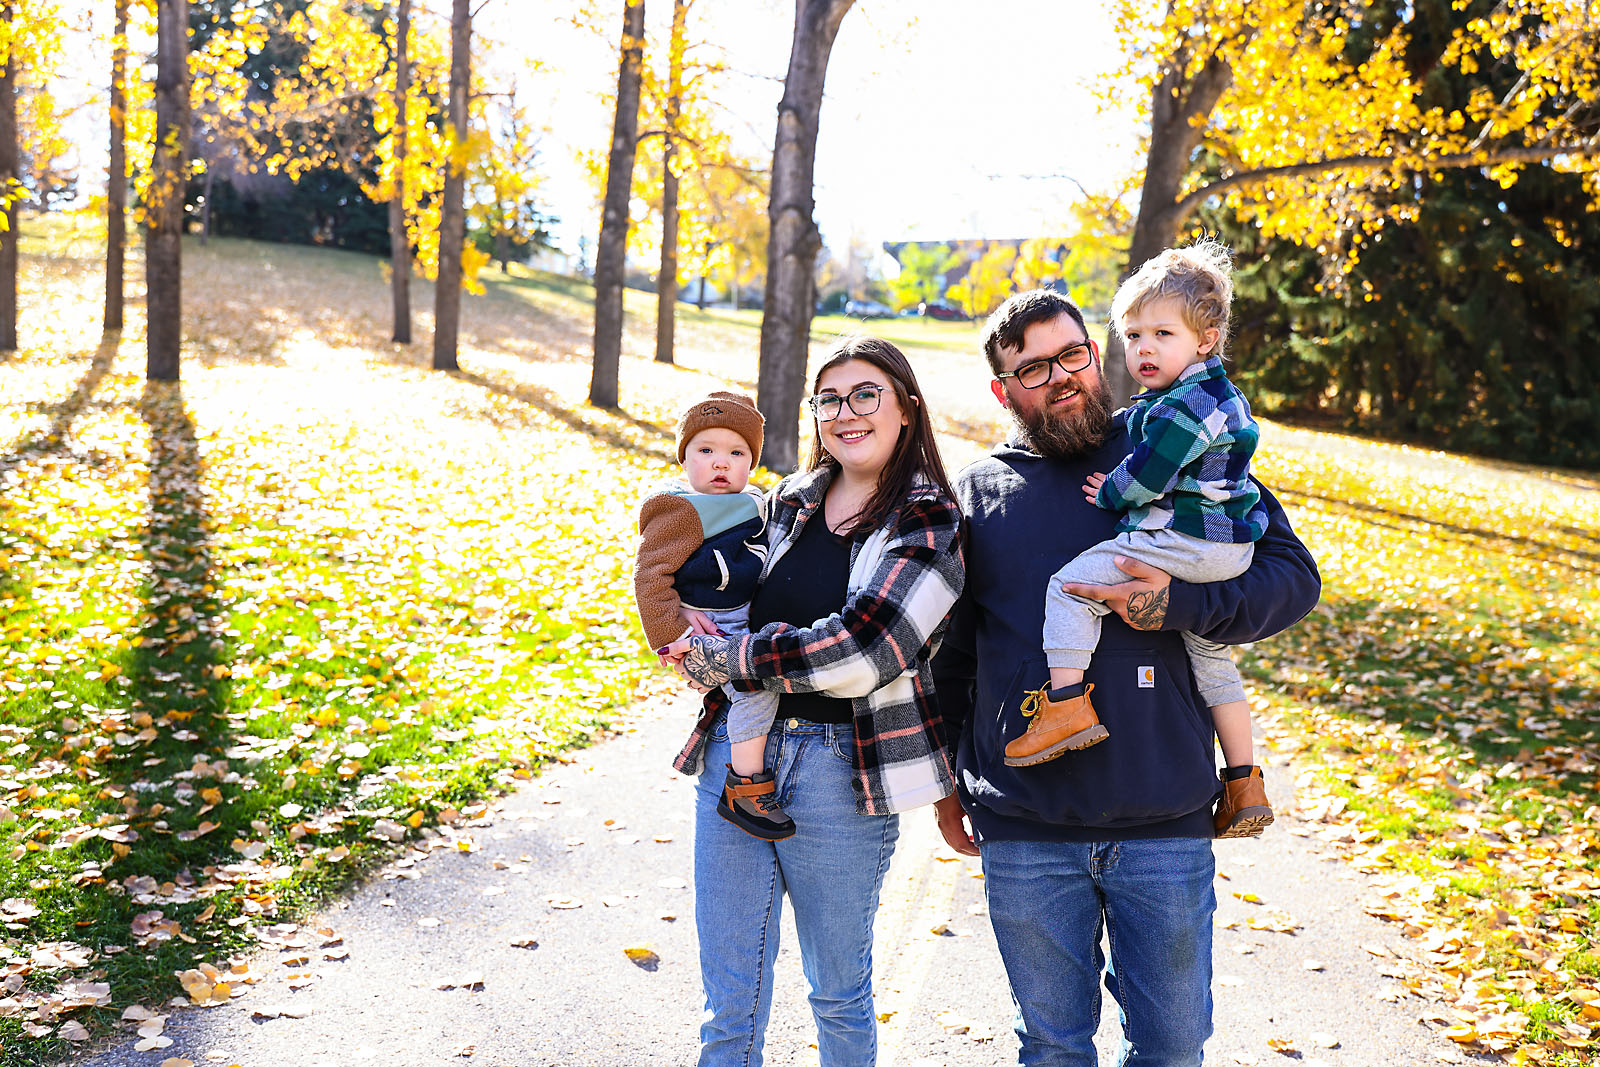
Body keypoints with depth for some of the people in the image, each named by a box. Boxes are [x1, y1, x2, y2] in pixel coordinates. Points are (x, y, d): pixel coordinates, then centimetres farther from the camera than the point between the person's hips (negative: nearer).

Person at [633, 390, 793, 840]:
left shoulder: (754, 504, 11)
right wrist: (676, 631, -24)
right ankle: (744, 787, -20)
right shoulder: (680, 512, -13)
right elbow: (650, 576, -16)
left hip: (749, 623, 9)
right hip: (708, 630, -9)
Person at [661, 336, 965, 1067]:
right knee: (729, 1006, 11)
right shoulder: (788, 502, 8)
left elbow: (856, 653, -20)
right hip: (735, 751, 4)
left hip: (842, 775, -4)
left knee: (838, 993, 15)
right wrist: (701, 653, -2)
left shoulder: (931, 527, -8)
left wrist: (715, 657, -13)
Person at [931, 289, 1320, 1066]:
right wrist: (945, 780, 14)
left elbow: (1293, 576, 0)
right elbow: (946, 651, 14)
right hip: (1024, 833, 1)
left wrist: (1181, 605, -16)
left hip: (1165, 825, 0)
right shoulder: (976, 492, 6)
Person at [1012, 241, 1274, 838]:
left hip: (1179, 539, -11)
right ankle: (1245, 787, 25)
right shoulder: (1221, 396, 19)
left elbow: (1147, 475, -18)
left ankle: (1066, 702, -19)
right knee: (1211, 657, 19)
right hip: (1227, 549, 11)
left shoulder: (1183, 404, -15)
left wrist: (1109, 493, -2)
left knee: (1069, 585, -11)